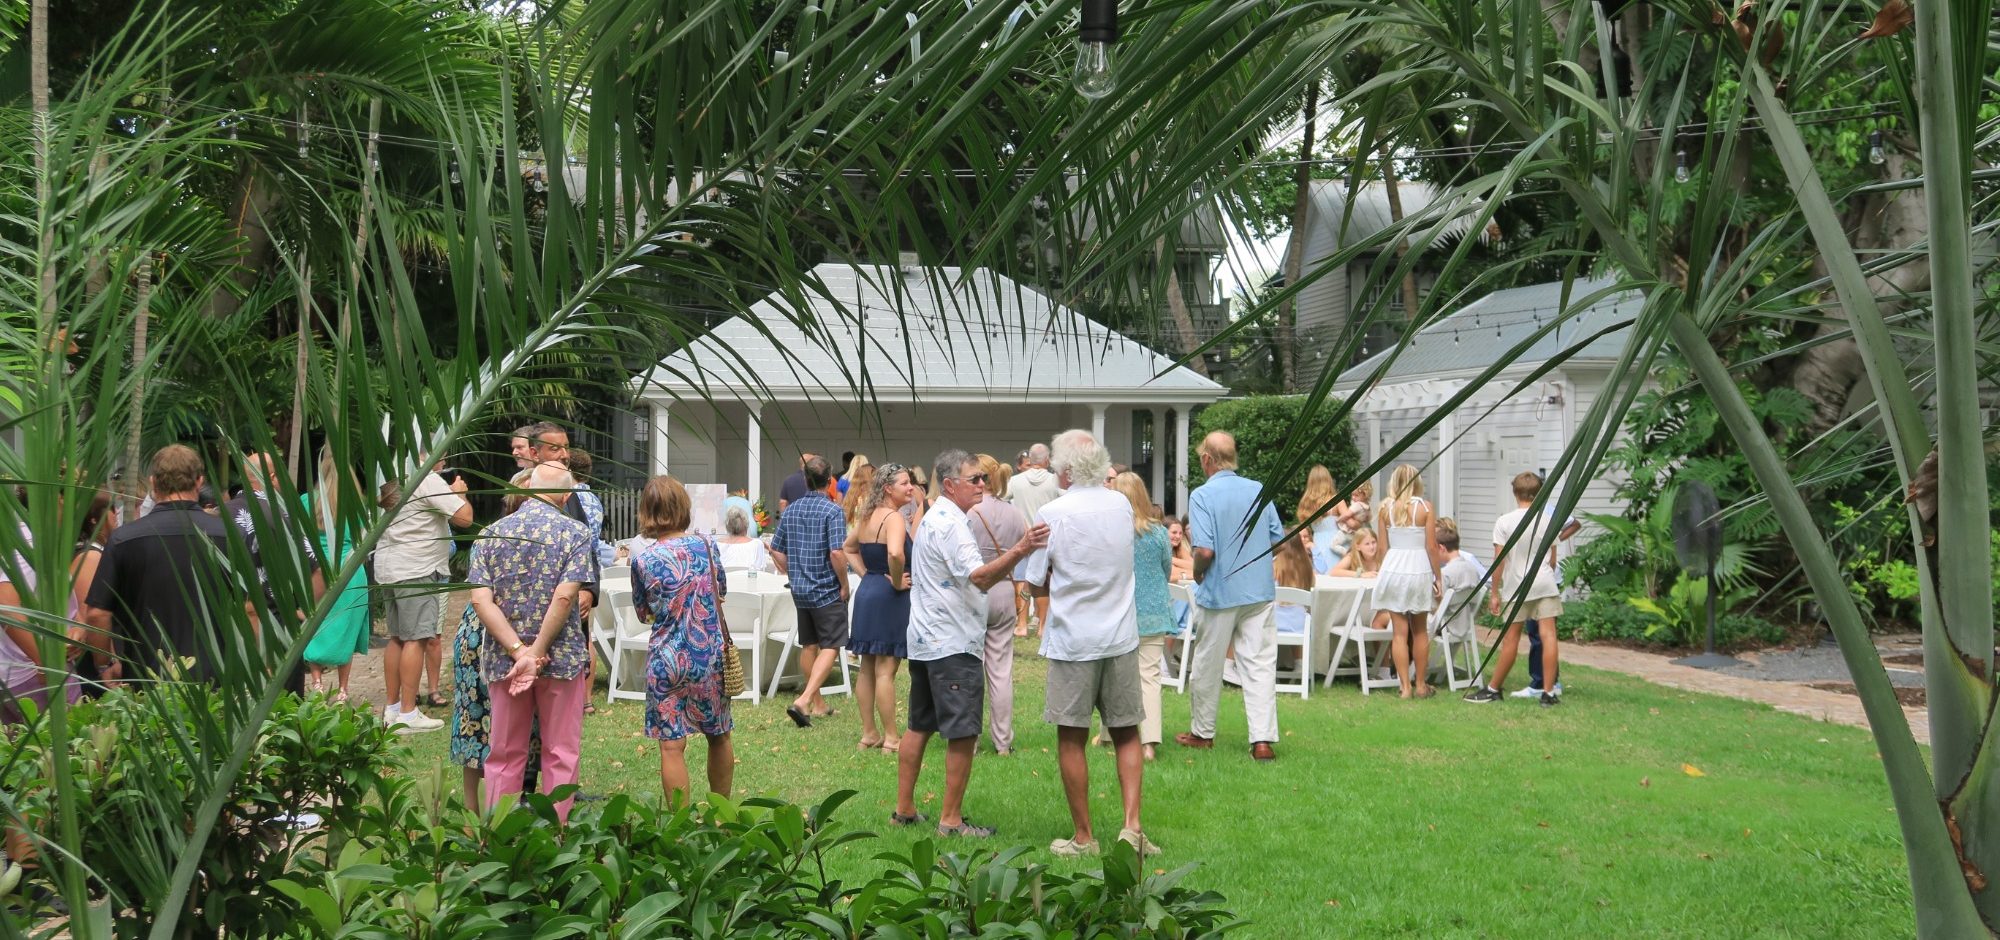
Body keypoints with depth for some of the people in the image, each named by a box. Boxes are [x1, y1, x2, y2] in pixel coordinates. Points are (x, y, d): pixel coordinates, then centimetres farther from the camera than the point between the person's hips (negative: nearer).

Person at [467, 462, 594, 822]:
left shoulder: (492, 533, 3)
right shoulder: (574, 533, -6)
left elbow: (481, 600, -8)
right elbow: (564, 597, -17)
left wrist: (519, 651, -12)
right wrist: (536, 653, -14)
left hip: (503, 658, 3)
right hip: (562, 657, -3)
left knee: (504, 755, 12)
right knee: (560, 755, 8)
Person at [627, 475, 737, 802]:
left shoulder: (643, 561, -10)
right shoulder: (705, 546, -3)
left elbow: (644, 613, 5)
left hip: (667, 661, -3)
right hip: (711, 656, 3)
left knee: (671, 745, 1)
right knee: (718, 736, 18)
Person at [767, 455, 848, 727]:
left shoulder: (791, 510, 5)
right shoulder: (832, 511, -14)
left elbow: (776, 550, 9)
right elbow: (836, 553, -22)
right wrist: (844, 585, -10)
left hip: (800, 590, 7)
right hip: (827, 591, -6)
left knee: (809, 646, 16)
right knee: (830, 647, -2)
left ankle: (817, 704, 27)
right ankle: (803, 701, -17)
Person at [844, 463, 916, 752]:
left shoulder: (867, 516, 10)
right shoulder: (893, 517, -16)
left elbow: (848, 548, 23)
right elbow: (895, 553, -34)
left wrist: (866, 574, 14)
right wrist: (897, 582, -18)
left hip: (866, 593, 9)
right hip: (889, 598, -9)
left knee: (867, 668, 12)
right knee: (885, 670, -4)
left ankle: (869, 733, 20)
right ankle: (891, 738, 2)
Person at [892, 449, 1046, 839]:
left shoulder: (932, 518, 17)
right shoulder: (950, 523, -16)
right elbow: (979, 577, -29)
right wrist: (1020, 550, -41)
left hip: (924, 640, 11)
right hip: (952, 644, -11)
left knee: (919, 726, 15)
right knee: (963, 733, -6)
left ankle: (904, 809, 21)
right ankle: (951, 819, -2)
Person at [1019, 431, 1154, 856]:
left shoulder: (1053, 513, -11)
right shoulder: (1121, 504, 2)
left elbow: (1036, 584, -3)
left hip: (1072, 640, -4)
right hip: (1121, 636, 4)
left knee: (1072, 740, 6)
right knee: (1126, 734, 13)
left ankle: (1083, 837, 12)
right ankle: (1132, 825, 3)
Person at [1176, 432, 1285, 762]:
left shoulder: (1202, 495, -13)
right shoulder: (1259, 490, 2)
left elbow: (1205, 551, -20)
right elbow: (1279, 538, 7)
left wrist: (1197, 573, 0)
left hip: (1219, 593, -4)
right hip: (1260, 591, 4)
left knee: (1206, 666, 12)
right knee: (1260, 664, 3)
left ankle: (1202, 733, 25)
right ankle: (1263, 739, -2)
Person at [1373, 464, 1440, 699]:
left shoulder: (1385, 508, -1)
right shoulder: (1424, 507, -5)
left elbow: (1383, 547, 2)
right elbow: (1431, 546, -4)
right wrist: (1437, 578, 5)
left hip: (1393, 568, 1)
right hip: (1419, 569, -1)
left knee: (1400, 632, 4)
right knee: (1420, 631, 13)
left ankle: (1405, 686, 1)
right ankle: (1420, 685, 19)